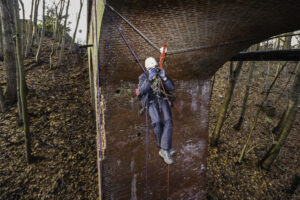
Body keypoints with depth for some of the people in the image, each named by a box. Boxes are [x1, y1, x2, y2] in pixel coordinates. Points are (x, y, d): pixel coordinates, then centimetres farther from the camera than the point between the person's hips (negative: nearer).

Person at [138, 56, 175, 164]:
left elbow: (171, 88, -2)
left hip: (163, 100, 2)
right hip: (151, 102, -2)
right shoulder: (143, 77, 4)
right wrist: (150, 79, -23)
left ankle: (164, 150, -20)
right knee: (157, 121, -26)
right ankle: (166, 148, -8)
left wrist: (164, 77, -14)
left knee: (168, 121, -23)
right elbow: (142, 91, -15)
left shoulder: (161, 74, 8)